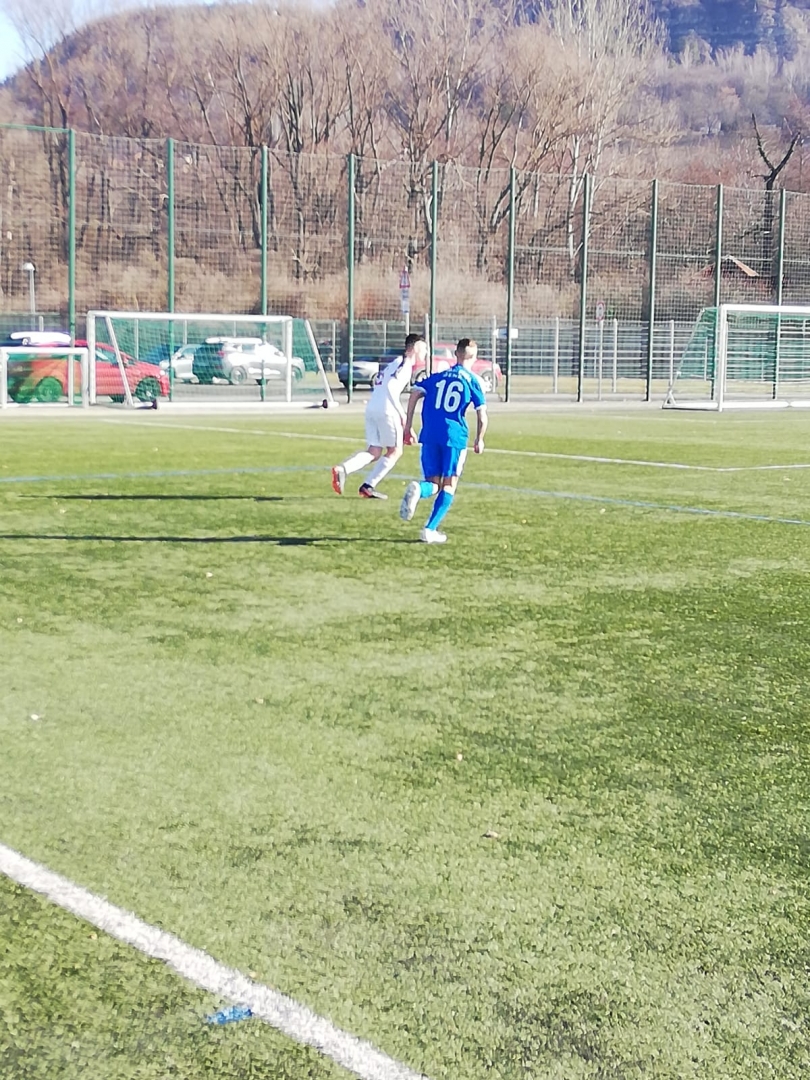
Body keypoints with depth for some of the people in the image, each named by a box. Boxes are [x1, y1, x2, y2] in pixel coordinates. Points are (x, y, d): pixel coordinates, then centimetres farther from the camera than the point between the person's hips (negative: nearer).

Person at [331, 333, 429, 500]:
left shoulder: (396, 363, 24)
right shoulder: (405, 363, -5)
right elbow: (390, 386, -18)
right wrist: (401, 412, -15)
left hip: (371, 408, 9)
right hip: (386, 410, -9)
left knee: (374, 452, 9)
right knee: (395, 451, 4)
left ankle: (342, 469, -12)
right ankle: (369, 486, -2)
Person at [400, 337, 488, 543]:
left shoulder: (437, 376, 16)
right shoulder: (472, 380, 7)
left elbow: (415, 393, 3)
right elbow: (482, 418, 2)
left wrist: (408, 427, 7)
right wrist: (479, 440, 18)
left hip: (430, 435, 3)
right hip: (455, 436, -3)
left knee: (434, 484, 10)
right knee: (449, 486, 7)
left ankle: (418, 489, -26)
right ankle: (430, 530, -3)